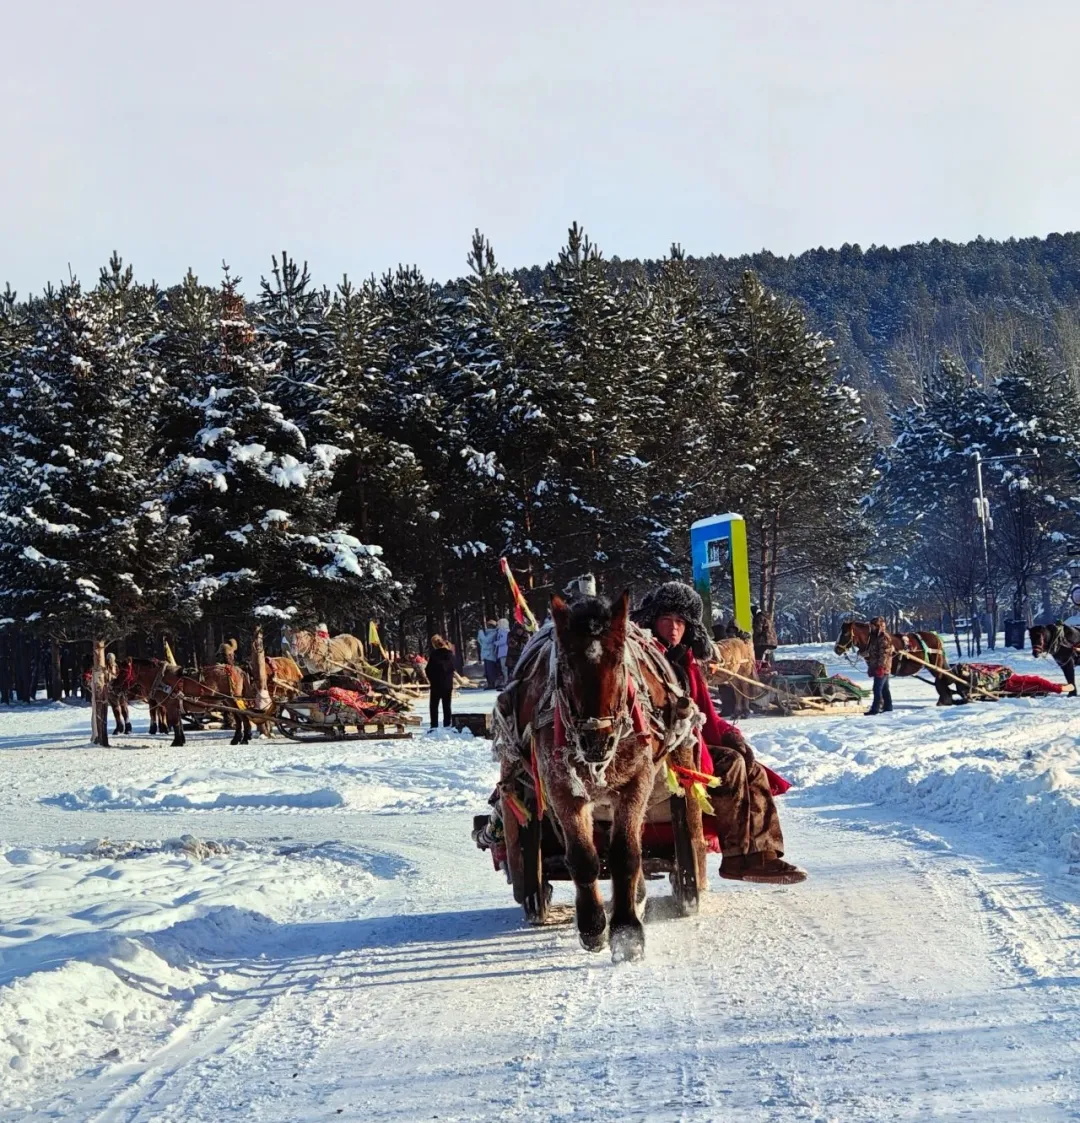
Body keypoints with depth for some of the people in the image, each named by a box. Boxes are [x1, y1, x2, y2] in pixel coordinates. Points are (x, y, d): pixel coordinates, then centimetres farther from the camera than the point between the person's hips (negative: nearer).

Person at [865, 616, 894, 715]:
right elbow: (871, 653, 23)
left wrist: (880, 667, -24)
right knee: (885, 689, 15)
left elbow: (884, 654, -21)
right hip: (876, 668, 10)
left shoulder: (884, 638, -15)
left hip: (881, 668, -10)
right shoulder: (875, 637, 17)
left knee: (877, 689, -11)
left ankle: (875, 709, -12)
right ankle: (888, 707, 22)